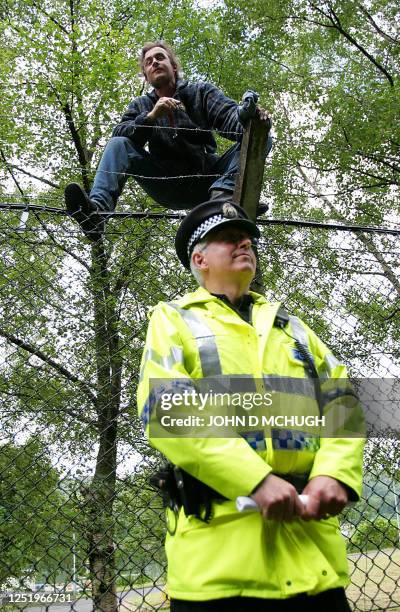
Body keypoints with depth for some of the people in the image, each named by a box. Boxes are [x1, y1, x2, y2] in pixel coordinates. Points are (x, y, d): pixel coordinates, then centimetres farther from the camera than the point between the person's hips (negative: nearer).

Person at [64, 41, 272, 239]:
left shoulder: (201, 92, 10)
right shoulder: (140, 106, 15)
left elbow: (229, 116, -10)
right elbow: (118, 135, -3)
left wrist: (249, 117, -34)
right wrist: (151, 116, -20)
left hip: (206, 178, 0)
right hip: (168, 186, 1)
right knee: (119, 145, -16)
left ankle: (222, 193, -45)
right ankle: (98, 208, -40)